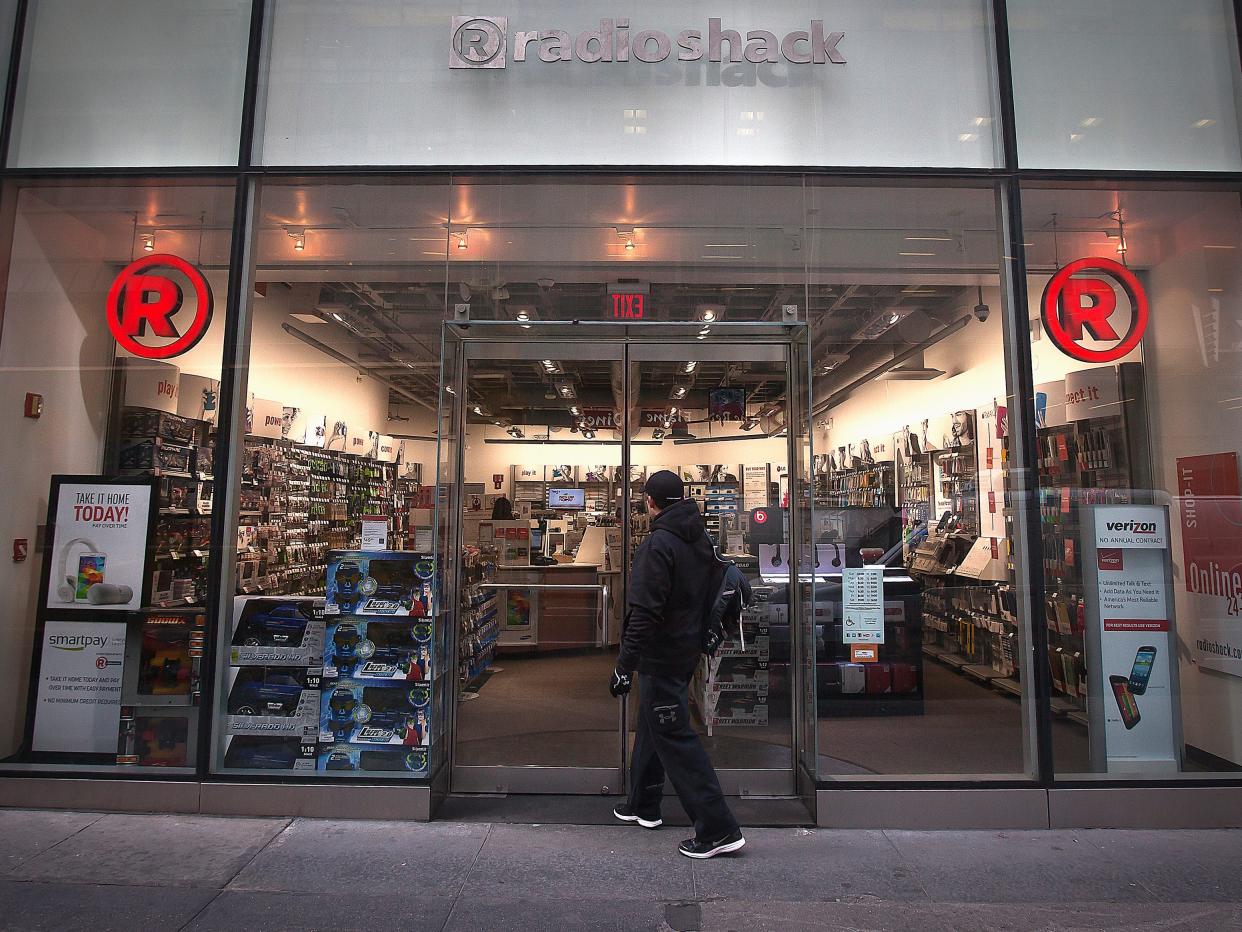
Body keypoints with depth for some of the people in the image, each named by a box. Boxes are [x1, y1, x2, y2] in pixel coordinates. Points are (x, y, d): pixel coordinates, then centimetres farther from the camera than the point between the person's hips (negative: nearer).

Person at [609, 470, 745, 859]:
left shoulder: (658, 544, -21)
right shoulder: (701, 539, 5)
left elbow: (645, 612, -26)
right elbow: (703, 596, 15)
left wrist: (625, 665, -21)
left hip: (661, 657, -9)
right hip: (688, 650, 9)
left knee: (675, 738, -1)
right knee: (651, 726, 23)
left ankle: (718, 829, 5)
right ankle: (643, 805, 38)